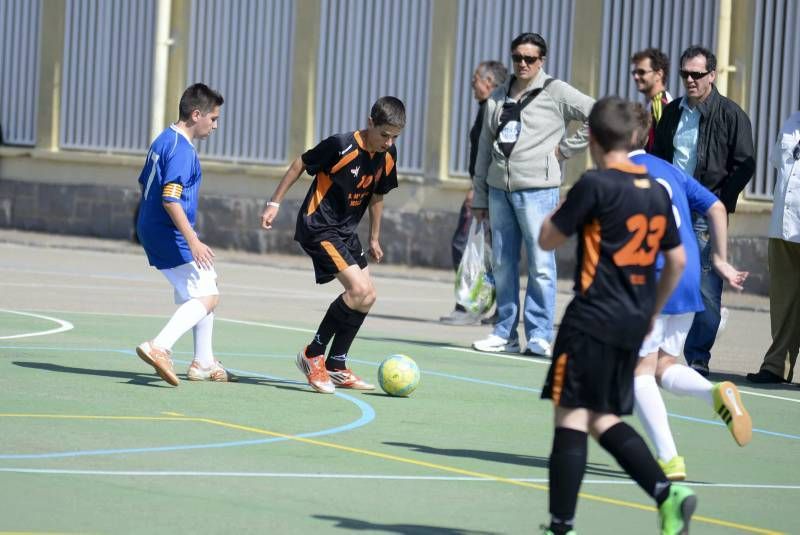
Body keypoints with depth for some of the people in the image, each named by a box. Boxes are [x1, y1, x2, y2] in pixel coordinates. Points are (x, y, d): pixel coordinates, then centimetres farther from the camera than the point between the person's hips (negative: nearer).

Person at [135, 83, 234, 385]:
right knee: (207, 297, -11)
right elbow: (170, 199, -27)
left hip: (151, 231, 10)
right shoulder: (181, 149, -18)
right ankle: (159, 347, -26)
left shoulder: (163, 141, 13)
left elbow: (144, 184, 23)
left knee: (204, 290, 20)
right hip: (170, 234, -10)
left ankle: (203, 363, 24)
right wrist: (193, 241, -27)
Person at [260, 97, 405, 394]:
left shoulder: (387, 157, 0)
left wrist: (374, 239, 22)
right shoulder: (341, 146, -21)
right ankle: (313, 355, -8)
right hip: (318, 227, -8)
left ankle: (335, 367, 18)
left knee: (367, 296, 6)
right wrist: (274, 203, -5)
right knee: (358, 288, -20)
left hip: (345, 231, 8)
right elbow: (300, 164, -8)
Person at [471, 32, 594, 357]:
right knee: (502, 263, 8)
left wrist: (567, 147, -6)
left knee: (540, 263, -8)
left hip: (537, 187, -6)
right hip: (499, 187, 6)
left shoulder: (555, 92, 0)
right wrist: (480, 196, 17)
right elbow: (484, 149, 20)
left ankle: (539, 336, -5)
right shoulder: (498, 98, 16)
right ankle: (505, 332, 16)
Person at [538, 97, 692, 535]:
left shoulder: (594, 185, -11)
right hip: (633, 324, 7)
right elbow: (677, 260, 16)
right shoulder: (656, 191, 10)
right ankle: (666, 491, -2)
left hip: (594, 318, -7)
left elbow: (547, 240, -4)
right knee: (604, 419, 16)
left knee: (572, 415, -2)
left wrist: (561, 207, 16)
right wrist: (652, 311, 26)